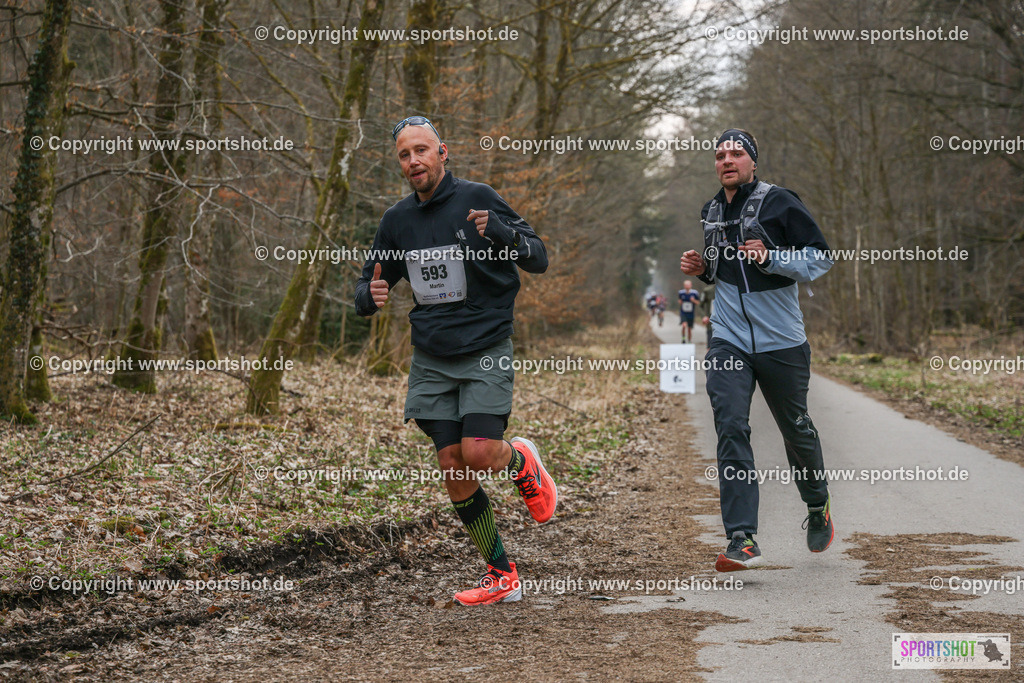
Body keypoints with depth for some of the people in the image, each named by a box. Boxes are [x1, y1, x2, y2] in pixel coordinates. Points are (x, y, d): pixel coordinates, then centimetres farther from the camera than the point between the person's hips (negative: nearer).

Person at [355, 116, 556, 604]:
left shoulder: (476, 198, -7)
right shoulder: (397, 221, 6)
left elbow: (538, 259, -7)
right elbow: (367, 287, 14)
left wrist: (499, 231, -27)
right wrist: (370, 296, -11)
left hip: (485, 351, -4)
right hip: (431, 358, 4)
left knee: (479, 454, -19)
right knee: (453, 468, -1)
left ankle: (522, 460, 19)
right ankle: (501, 577, 11)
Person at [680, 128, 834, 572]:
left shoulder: (779, 203, -6)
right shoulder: (711, 212, 13)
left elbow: (821, 257, -8)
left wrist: (771, 257, -21)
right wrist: (700, 269, 7)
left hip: (782, 342, -3)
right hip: (728, 341, 3)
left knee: (795, 429, 12)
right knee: (731, 430, -13)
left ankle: (818, 506, 41)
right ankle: (742, 540, -16)